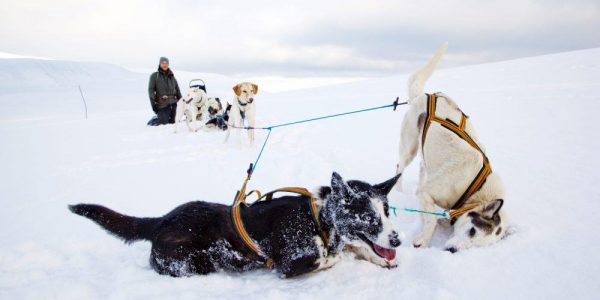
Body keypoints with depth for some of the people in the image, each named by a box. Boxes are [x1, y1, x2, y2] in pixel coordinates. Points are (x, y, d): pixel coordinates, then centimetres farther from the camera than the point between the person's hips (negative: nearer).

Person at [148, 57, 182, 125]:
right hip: (162, 104, -4)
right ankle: (153, 121, 21)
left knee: (173, 122, 2)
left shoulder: (172, 77, 16)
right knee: (163, 122, -11)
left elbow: (177, 90, 18)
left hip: (173, 103, 4)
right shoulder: (154, 76, 5)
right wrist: (153, 103, -11)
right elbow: (151, 90, -2)